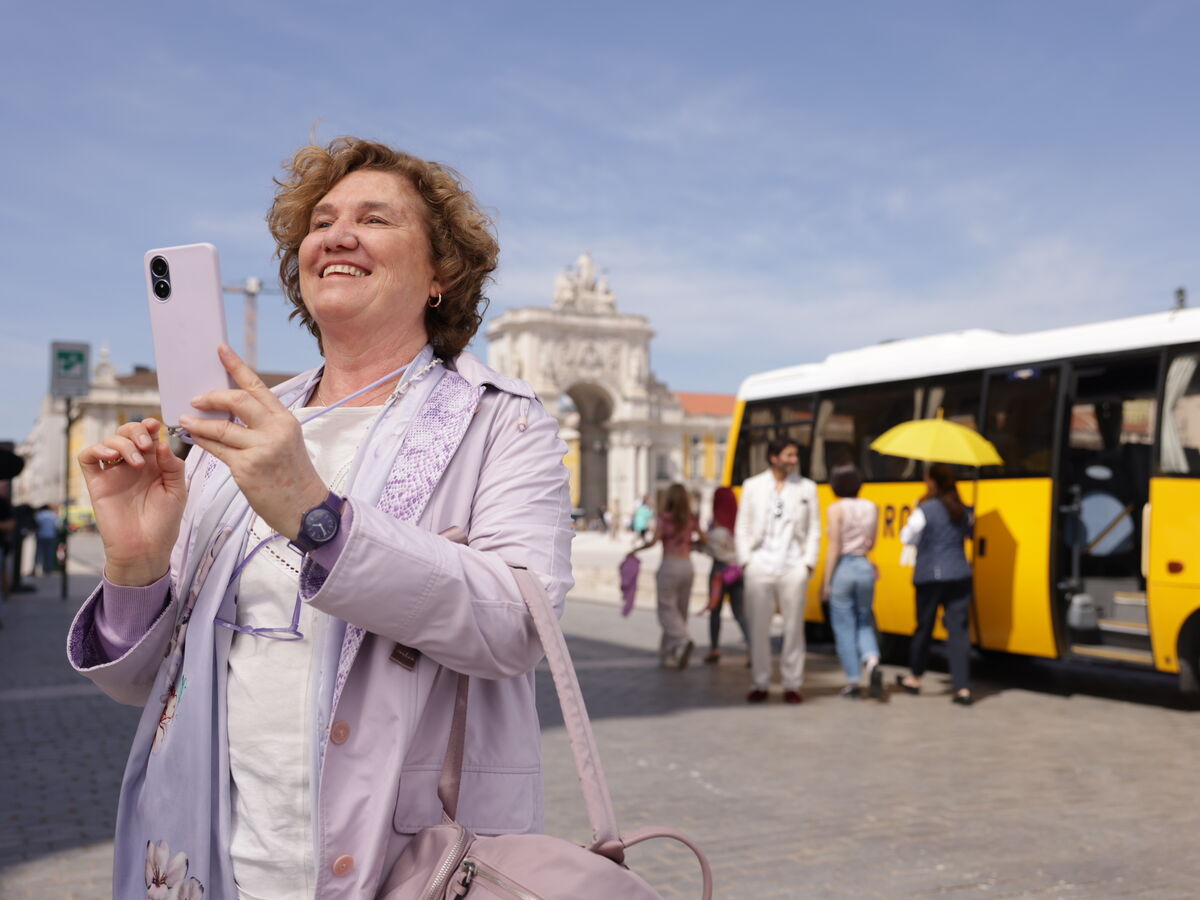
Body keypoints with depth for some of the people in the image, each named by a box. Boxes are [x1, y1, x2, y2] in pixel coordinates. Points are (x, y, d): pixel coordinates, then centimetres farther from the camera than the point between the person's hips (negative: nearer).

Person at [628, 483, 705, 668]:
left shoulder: (665, 518, -6)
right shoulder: (692, 519, 7)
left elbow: (653, 541, -14)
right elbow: (704, 540, 13)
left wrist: (636, 549, 1)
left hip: (670, 565, -5)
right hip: (687, 565, 5)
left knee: (667, 609, 0)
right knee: (680, 610, 12)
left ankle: (683, 640, -24)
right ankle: (668, 653, 17)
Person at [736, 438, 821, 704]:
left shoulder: (807, 488, 9)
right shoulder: (752, 486, 8)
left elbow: (814, 530, 7)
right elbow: (743, 527, 8)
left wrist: (809, 562, -3)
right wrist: (745, 560, -2)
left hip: (793, 567, 0)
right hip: (759, 566, 0)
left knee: (794, 627, 1)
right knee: (758, 627, 4)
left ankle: (792, 684, 10)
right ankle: (760, 684, 13)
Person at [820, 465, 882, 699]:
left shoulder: (836, 509, -8)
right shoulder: (871, 508, 6)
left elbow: (834, 547, -11)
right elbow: (871, 543, 8)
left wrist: (826, 582, -8)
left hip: (842, 568, -4)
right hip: (865, 568, 4)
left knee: (844, 627, 5)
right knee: (864, 622, 16)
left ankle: (853, 682, 7)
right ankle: (872, 661, -11)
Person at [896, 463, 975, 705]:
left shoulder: (924, 510, -11)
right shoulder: (963, 511, 5)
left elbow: (908, 538, -2)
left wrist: (909, 523, 14)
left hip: (931, 577, -3)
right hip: (960, 576, 3)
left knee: (924, 627, 11)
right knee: (958, 629, 1)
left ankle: (915, 678, 28)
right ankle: (962, 688, -4)